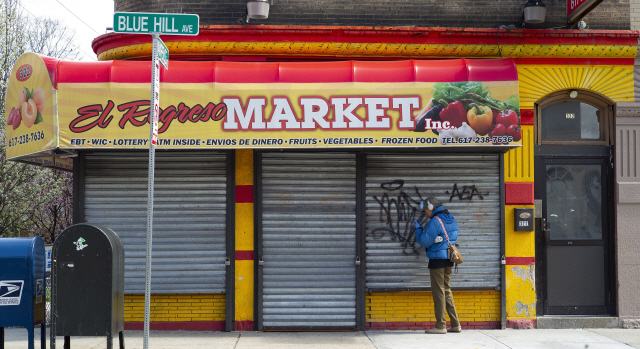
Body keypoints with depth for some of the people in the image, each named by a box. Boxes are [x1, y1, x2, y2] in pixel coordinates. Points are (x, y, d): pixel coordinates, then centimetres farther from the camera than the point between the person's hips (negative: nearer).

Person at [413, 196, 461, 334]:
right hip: (448, 259, 8)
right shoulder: (452, 220, 11)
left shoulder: (434, 222, -15)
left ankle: (441, 326, 0)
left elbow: (424, 242, -14)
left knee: (438, 292, -3)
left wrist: (418, 228, 2)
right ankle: (455, 324, 15)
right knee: (446, 290, 15)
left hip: (437, 259, -8)